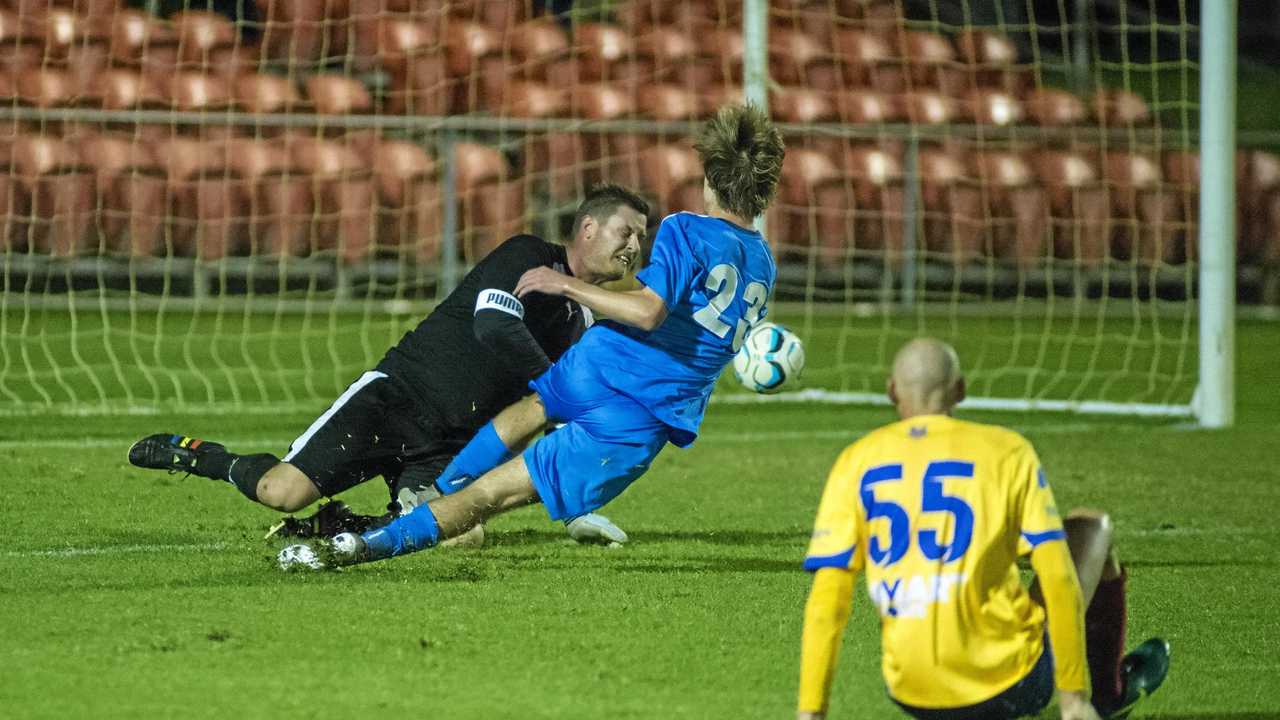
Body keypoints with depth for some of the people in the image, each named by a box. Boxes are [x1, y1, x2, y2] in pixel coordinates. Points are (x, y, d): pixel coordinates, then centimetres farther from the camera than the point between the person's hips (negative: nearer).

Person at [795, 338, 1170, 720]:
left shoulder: (856, 462, 3)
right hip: (1008, 685, -3)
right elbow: (1058, 579, -8)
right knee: (1092, 527, 23)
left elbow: (826, 597, -3)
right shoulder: (1006, 450, -3)